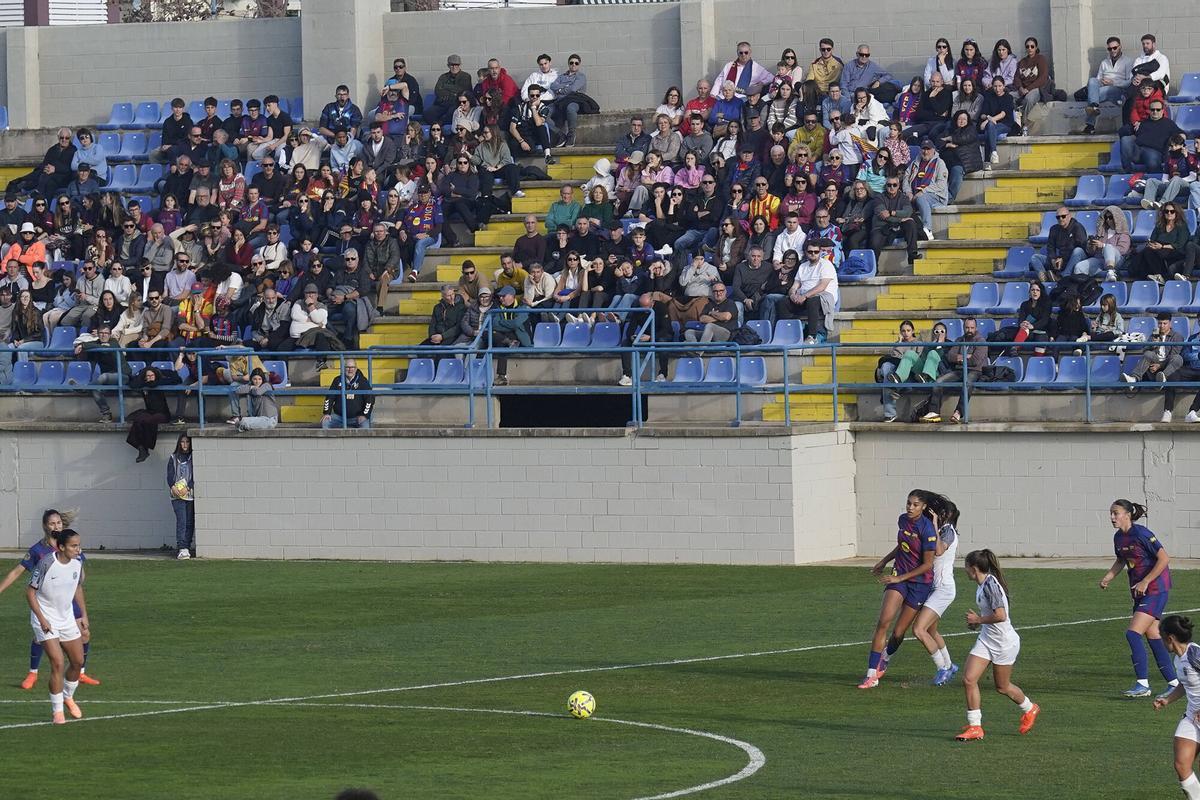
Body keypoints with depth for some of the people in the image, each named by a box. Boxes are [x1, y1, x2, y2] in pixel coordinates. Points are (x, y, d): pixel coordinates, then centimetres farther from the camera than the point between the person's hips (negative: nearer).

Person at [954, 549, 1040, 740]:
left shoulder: (990, 585, -23)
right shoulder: (983, 585, 7)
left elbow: (1000, 615, -30)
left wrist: (979, 620, -17)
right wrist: (978, 620, 8)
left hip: (1004, 642, -9)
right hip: (987, 639, 9)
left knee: (1002, 686, 10)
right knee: (969, 679, -6)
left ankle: (1030, 709, 38)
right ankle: (974, 727, -1)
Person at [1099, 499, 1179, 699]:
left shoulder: (1142, 534, -18)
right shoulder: (1118, 538, 7)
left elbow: (1164, 559, -18)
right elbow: (1121, 561, 25)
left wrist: (1145, 582, -18)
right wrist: (1108, 577, 9)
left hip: (1155, 589, -9)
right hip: (1140, 592, 9)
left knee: (1133, 633, -15)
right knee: (1153, 636, 10)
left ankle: (1142, 684, -10)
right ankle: (1174, 682, 19)